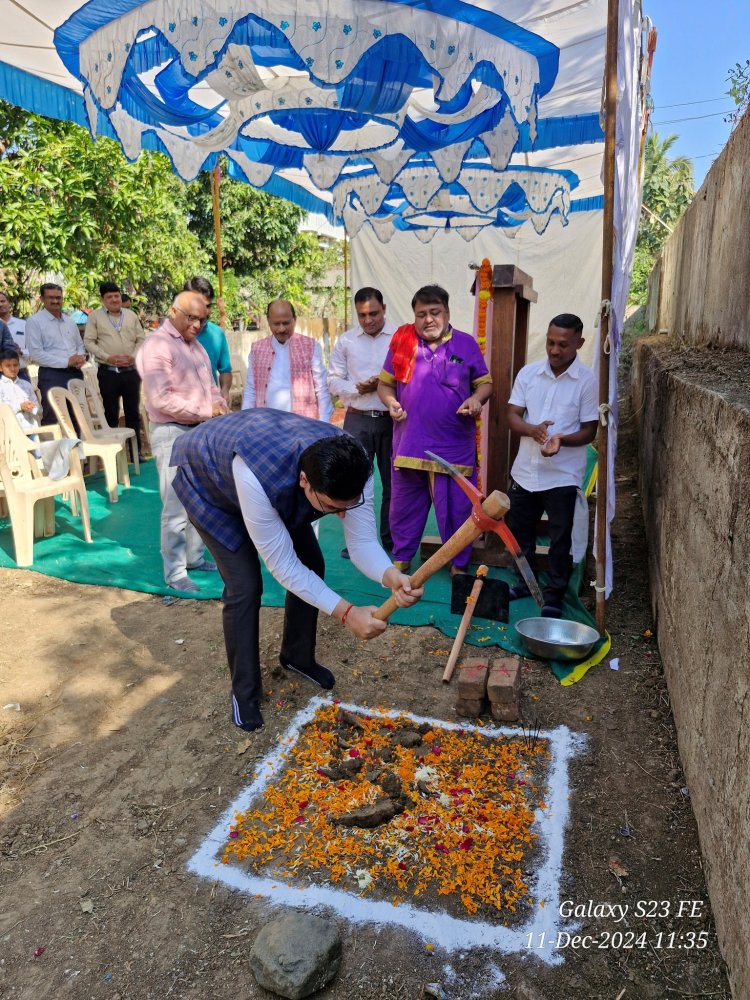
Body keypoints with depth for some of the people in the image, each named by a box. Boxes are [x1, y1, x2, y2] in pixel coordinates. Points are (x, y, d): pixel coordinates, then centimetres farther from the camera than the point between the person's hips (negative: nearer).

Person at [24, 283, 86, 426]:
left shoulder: (69, 321, 16)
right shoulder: (34, 321, -4)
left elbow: (80, 345, 24)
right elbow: (36, 353, -12)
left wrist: (81, 358, -1)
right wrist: (66, 362, -17)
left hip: (75, 373, 6)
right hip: (52, 375, -6)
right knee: (53, 420, -7)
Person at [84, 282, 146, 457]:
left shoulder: (131, 315, 10)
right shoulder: (95, 316, 3)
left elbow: (141, 339, 11)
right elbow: (89, 342, -1)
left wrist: (134, 356, -7)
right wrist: (108, 357, -13)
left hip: (130, 371, 2)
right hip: (108, 372, -2)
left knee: (133, 412, 6)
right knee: (111, 413, 5)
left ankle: (136, 451, 14)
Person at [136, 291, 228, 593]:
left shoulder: (194, 344, 14)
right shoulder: (157, 345, -14)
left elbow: (208, 384, 22)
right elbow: (161, 399, -23)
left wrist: (220, 405, 1)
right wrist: (205, 410, -19)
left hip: (201, 430, 9)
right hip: (172, 433, -9)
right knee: (177, 507, -5)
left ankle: (194, 557, 29)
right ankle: (175, 573, 5)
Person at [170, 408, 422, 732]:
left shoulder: (352, 468, -33)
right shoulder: (259, 476, -47)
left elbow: (363, 541, -26)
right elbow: (283, 565, -37)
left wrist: (391, 576, -47)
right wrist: (346, 612, -42)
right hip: (208, 483, -5)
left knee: (311, 565, 1)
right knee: (245, 585, -15)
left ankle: (297, 656, 27)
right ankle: (244, 692, 8)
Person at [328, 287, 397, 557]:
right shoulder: (346, 341, 5)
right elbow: (334, 381, 4)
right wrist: (358, 388, -12)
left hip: (391, 420, -1)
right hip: (357, 420, 2)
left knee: (393, 482, 9)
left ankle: (391, 538, 23)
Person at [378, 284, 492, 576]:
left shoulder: (466, 344, 3)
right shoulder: (402, 341, 4)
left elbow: (485, 382, 9)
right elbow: (385, 383, 11)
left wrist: (477, 398, -12)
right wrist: (390, 402, -10)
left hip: (455, 446, -1)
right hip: (409, 443, 1)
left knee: (457, 508, 7)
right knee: (404, 507, 13)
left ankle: (459, 565, 23)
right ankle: (401, 559, 31)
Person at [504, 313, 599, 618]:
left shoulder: (587, 381, -8)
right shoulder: (529, 372, 2)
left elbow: (589, 430, -7)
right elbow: (512, 415, 1)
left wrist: (562, 440, -27)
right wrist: (532, 430, -21)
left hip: (563, 474, -4)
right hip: (525, 469, 4)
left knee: (560, 539, 4)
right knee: (519, 529, 16)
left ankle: (553, 596, 18)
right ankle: (525, 581, 36)